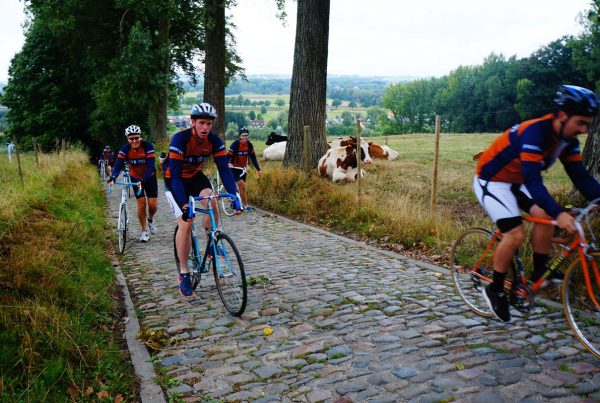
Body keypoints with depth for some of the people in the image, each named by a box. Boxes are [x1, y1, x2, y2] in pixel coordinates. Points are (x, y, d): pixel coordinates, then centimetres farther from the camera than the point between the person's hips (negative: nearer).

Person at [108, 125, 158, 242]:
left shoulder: (148, 146, -25)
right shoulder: (125, 149, -18)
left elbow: (150, 166, -33)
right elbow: (118, 165, -27)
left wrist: (143, 180, -47)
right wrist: (112, 178, -45)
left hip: (149, 177, -1)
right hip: (135, 177, 1)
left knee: (153, 204, -8)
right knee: (141, 203, -8)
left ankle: (150, 219, 27)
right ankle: (144, 231, 7)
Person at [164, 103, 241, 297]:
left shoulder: (214, 141, -18)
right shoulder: (180, 139, -30)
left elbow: (224, 170, -20)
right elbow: (175, 175, -33)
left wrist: (235, 196, -32)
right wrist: (184, 204, -43)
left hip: (196, 176, 4)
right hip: (175, 180, -4)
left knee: (211, 200, -28)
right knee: (185, 222, -16)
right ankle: (184, 274, -4)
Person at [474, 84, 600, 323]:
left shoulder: (567, 140, -4)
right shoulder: (534, 132, -31)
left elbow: (581, 177, -3)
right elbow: (533, 180, -39)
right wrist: (559, 213, -49)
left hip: (517, 182, 8)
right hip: (491, 181, -8)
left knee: (544, 216, -13)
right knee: (515, 235, -18)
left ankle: (539, 275, 3)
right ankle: (495, 290, -1)